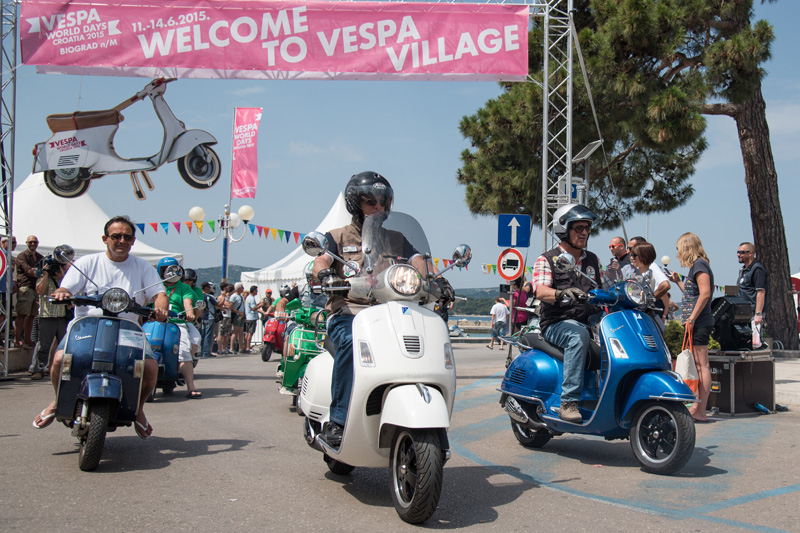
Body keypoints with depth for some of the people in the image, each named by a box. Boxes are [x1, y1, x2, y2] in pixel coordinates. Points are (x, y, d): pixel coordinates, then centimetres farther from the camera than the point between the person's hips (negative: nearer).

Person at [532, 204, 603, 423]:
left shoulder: (593, 260, 22)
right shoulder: (546, 260, 4)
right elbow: (540, 291, -13)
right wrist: (561, 293, -33)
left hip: (590, 320, 5)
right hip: (557, 324, -5)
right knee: (578, 336, -37)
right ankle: (568, 402, -38)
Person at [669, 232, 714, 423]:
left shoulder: (699, 264, -10)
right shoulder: (696, 266, 20)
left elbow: (705, 293, -21)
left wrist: (692, 317, -21)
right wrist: (678, 281, 29)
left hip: (699, 322, -10)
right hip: (697, 323, 10)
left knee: (702, 365, -9)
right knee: (697, 365, 13)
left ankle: (701, 412, -9)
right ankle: (697, 406, 20)